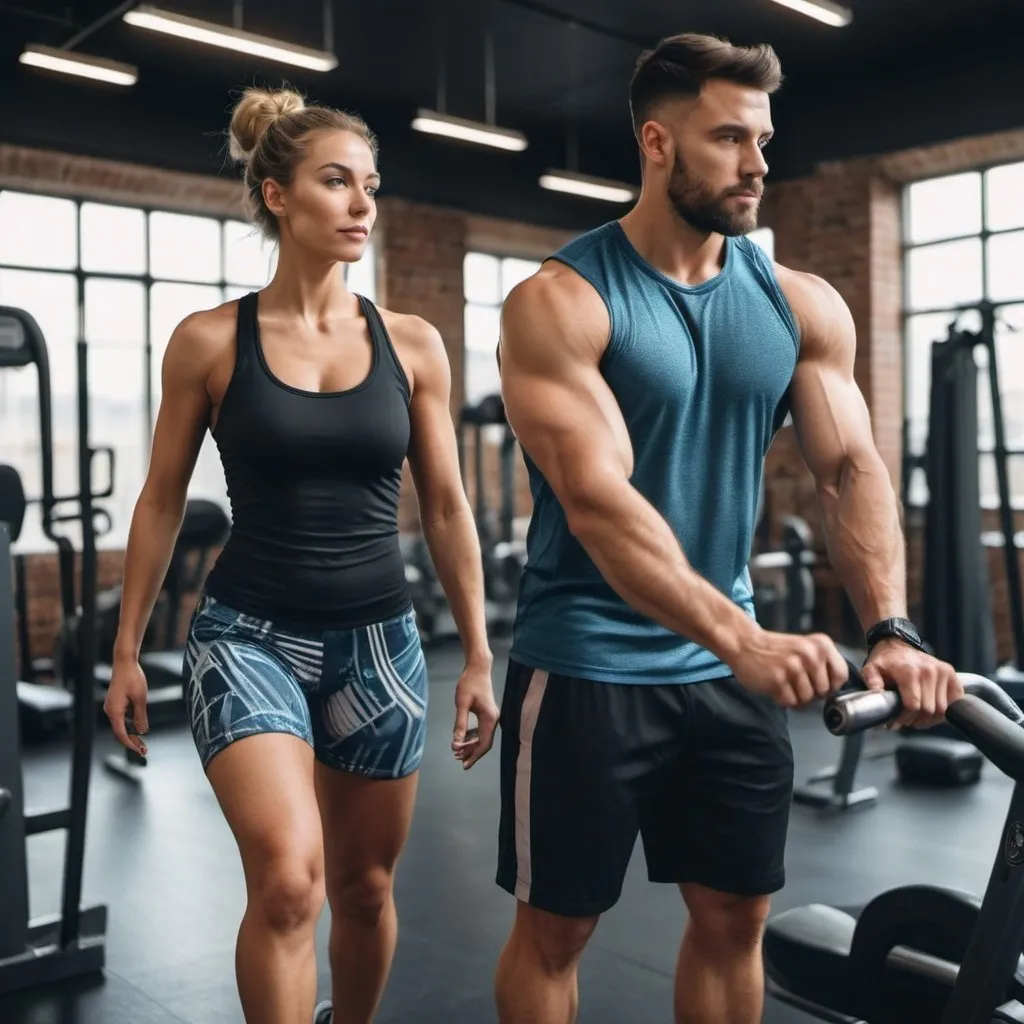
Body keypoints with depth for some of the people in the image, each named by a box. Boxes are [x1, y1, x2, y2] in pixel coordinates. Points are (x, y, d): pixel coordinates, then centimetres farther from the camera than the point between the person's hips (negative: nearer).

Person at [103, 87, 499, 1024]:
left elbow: (445, 508, 5)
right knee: (288, 880, -21)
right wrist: (127, 649, 3)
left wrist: (478, 655, 4)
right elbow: (162, 502, 3)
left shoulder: (412, 344, 1)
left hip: (379, 639, 3)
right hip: (250, 634, -2)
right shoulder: (210, 340, -4)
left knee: (365, 884, 14)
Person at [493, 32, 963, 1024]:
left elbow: (851, 469, -3)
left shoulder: (804, 306, 3)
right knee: (555, 925, 9)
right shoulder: (558, 302, -14)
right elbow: (597, 500, -25)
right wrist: (740, 637, -36)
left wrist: (891, 628, -19)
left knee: (734, 916, 15)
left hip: (729, 667, 5)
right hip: (586, 665, -4)